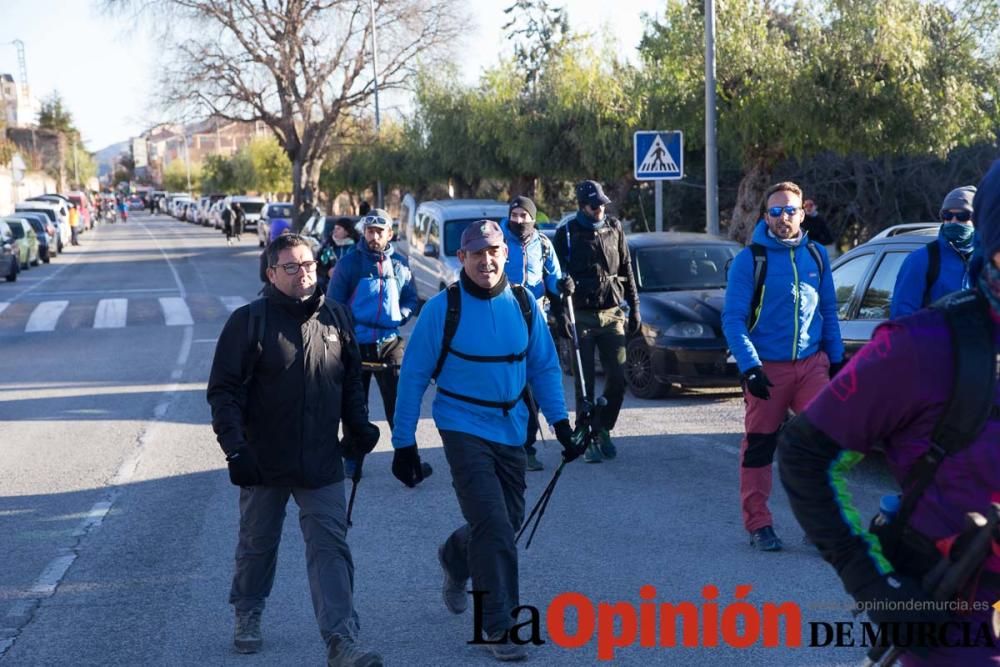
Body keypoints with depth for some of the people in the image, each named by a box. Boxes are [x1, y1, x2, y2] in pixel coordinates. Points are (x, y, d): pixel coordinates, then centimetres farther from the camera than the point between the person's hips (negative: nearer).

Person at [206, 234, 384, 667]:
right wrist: (235, 449, -17)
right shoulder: (249, 321, -9)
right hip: (264, 463, -2)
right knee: (258, 545, 15)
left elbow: (351, 382, 17)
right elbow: (223, 391, -10)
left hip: (322, 464, 2)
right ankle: (248, 615, 38)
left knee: (331, 548, -5)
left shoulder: (335, 317, 6)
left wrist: (359, 425, 6)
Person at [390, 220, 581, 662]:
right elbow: (414, 376, -5)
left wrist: (560, 422, 0)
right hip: (464, 427, -5)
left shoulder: (524, 305, 2)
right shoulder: (442, 308, -10)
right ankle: (499, 628, -1)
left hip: (510, 430, 5)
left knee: (508, 521, 15)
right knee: (494, 526, -13)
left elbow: (544, 367, 10)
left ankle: (454, 561, 47)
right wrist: (403, 442, -6)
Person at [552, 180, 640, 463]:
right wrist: (560, 316, -10)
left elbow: (626, 269, 15)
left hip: (612, 314, 3)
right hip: (581, 316, -3)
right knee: (585, 381, -1)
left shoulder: (614, 228, 10)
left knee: (618, 378, 0)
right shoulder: (566, 234, -1)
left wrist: (634, 307, 12)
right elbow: (557, 277, -3)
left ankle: (604, 429, 20)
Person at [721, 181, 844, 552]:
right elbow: (732, 319, -7)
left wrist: (836, 359, 13)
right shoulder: (750, 259, -4)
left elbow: (829, 312, 18)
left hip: (813, 364, 3)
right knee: (758, 447, 4)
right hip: (768, 368, -3)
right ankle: (758, 525, 15)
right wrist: (749, 367, -15)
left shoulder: (816, 255, 9)